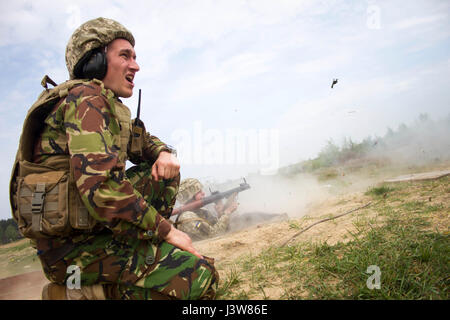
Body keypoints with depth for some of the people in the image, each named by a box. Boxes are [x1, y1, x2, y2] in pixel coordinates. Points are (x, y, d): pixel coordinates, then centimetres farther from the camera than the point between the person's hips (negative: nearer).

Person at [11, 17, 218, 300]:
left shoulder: (109, 106, 13)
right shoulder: (87, 96, -14)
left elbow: (143, 142, 24)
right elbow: (100, 184, -27)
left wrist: (165, 154, -1)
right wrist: (165, 230, -18)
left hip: (91, 224, 9)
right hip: (72, 244, -9)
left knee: (164, 174, 11)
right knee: (200, 277, -19)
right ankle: (81, 292, -5)